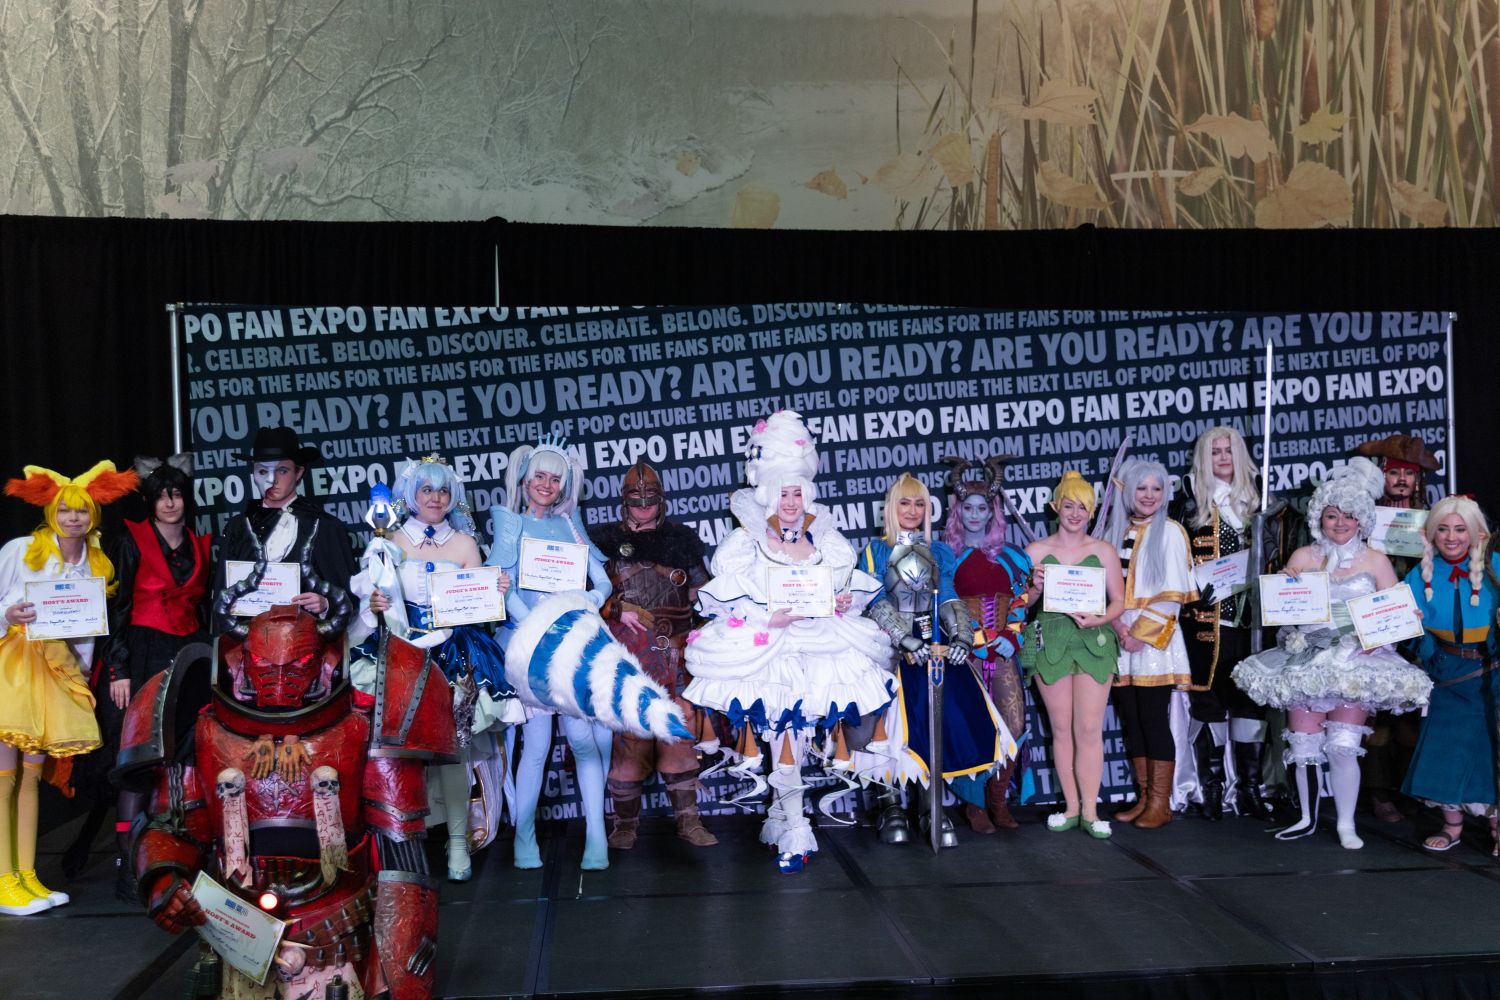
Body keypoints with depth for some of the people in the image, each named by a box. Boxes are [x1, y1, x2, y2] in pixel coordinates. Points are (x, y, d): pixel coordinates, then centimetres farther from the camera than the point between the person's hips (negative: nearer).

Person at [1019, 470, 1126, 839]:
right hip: (1050, 643, 1)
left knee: (1090, 729, -5)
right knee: (1061, 729, 4)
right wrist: (1035, 589, -14)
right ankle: (1071, 807, 12)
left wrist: (1099, 619, -13)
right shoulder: (1037, 551, 6)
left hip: (1093, 642, 0)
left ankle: (1090, 811, 1)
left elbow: (1119, 600, 6)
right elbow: (1023, 602, 7)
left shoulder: (1104, 550, 7)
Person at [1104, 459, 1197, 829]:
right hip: (1121, 640, 5)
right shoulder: (1117, 532, 12)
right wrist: (1120, 629, -8)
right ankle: (1144, 797, 16)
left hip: (1155, 640, -5)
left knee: (1154, 720, -5)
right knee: (1131, 720, 8)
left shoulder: (1169, 532, -3)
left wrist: (1142, 633, -12)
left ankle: (1161, 803, 3)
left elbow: (1173, 593, -9)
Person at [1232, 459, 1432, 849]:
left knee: (1343, 745, -10)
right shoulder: (1302, 557, 7)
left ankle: (1346, 824, 4)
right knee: (1304, 745, 3)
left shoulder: (1375, 561, 5)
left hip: (1356, 662, -2)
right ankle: (1307, 818, 20)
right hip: (1308, 660, 2)